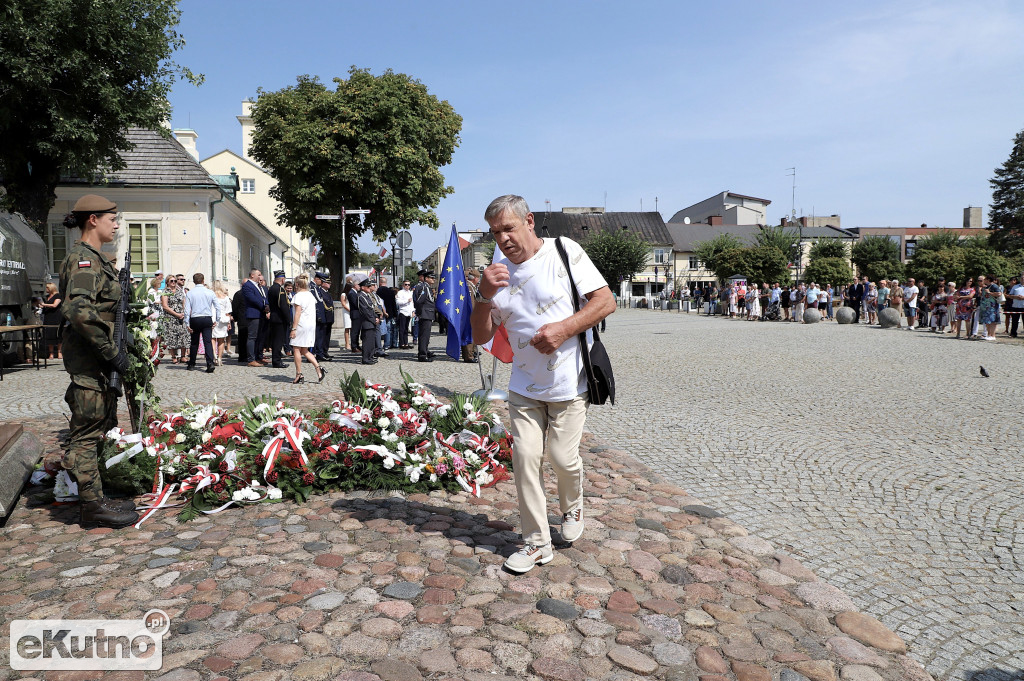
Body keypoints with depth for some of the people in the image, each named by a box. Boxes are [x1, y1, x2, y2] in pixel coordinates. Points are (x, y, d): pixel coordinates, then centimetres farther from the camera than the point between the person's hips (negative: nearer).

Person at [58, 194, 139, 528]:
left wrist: (112, 350, 20)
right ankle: (93, 506, 5)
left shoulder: (95, 258, 16)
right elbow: (78, 310, -28)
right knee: (87, 432, -3)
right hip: (89, 361, -10)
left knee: (99, 429, 17)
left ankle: (95, 498, 28)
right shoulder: (82, 258, -14)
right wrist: (110, 350, -24)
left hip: (100, 362, 10)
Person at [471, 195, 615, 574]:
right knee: (525, 457, 0)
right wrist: (485, 295, -13)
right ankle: (536, 542, 15)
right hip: (524, 386, 4)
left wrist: (564, 328, -21)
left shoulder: (565, 251, -7)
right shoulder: (498, 272, 5)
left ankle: (572, 508, 35)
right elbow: (481, 337, 3)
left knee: (562, 456, 0)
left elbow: (606, 301, -10)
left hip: (569, 383, -4)